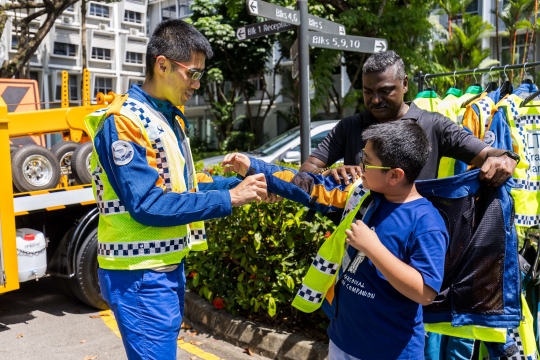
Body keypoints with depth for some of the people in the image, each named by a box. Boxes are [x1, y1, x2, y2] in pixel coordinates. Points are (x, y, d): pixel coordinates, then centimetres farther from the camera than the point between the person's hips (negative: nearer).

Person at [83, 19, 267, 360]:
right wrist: (229, 199, -23)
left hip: (170, 266, 9)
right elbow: (147, 205, -25)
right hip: (141, 276, -9)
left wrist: (240, 184, 1)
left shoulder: (171, 117, 11)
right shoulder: (123, 121, -18)